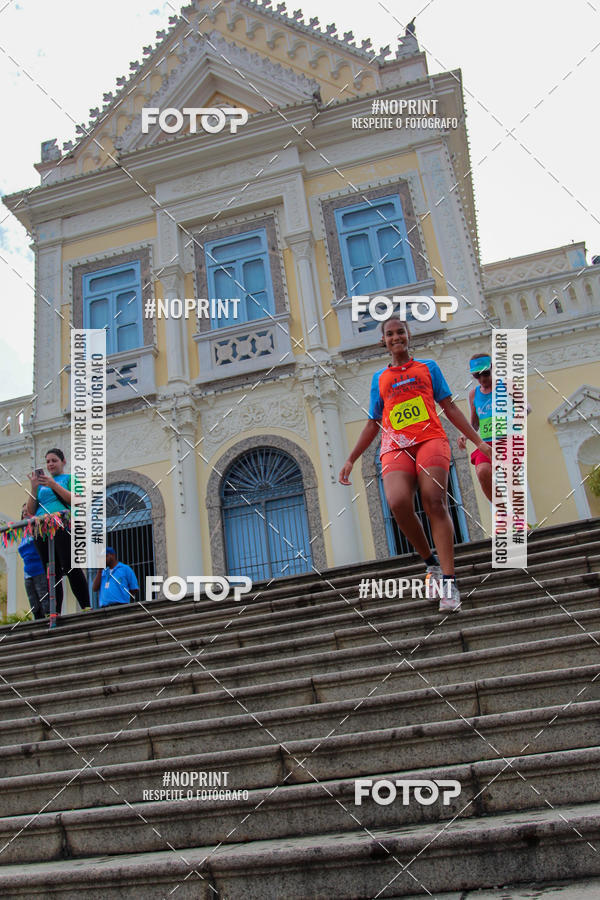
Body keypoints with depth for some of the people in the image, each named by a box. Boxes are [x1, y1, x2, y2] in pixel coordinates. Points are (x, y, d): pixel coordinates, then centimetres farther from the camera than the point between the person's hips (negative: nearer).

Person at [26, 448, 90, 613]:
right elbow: (31, 511, 17)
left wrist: (54, 485, -9)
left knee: (71, 569, -14)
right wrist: (34, 488, 3)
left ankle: (86, 608, -15)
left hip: (63, 526, -5)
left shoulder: (69, 478, 13)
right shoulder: (42, 483, 25)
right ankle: (55, 614, 0)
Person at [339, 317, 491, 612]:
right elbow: (373, 424, 24)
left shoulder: (428, 367, 18)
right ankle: (431, 562, -5)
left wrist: (478, 441, 10)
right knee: (398, 503, -26)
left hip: (430, 439, -1)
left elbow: (449, 407, 17)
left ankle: (448, 580, -22)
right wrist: (351, 460, 18)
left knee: (434, 501, -23)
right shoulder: (379, 379, 22)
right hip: (395, 448, 1)